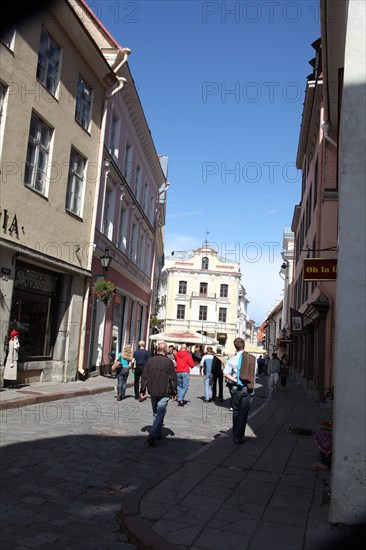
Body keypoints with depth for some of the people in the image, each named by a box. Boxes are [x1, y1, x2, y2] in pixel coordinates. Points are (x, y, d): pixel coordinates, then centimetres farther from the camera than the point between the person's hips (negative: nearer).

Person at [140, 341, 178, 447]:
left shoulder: (150, 360, 2)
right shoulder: (168, 362, -7)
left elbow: (144, 377, 4)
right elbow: (173, 379, -5)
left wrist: (143, 390, 12)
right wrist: (174, 393, 4)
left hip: (152, 392, 4)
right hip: (164, 393, -4)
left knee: (155, 413, 19)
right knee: (160, 413, -4)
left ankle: (157, 434, 27)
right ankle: (152, 435, -17)